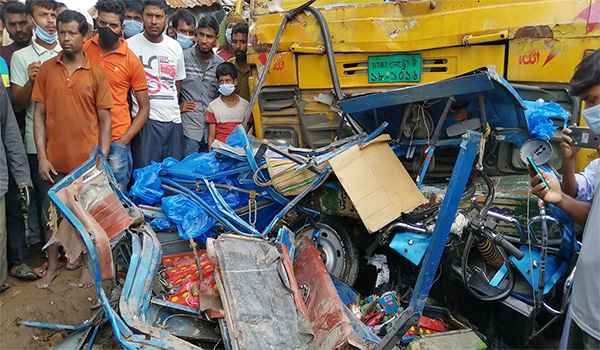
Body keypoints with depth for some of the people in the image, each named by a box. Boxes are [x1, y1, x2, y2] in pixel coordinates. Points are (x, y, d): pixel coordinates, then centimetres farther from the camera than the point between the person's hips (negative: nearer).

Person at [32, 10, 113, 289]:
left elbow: (105, 120, -1)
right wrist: (42, 156, -4)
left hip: (87, 161, -1)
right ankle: (52, 266, 31)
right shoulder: (46, 69, 2)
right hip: (55, 161, 2)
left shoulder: (96, 73, -2)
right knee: (51, 213, 13)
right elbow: (39, 114, 3)